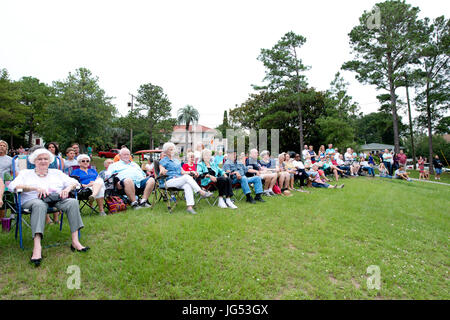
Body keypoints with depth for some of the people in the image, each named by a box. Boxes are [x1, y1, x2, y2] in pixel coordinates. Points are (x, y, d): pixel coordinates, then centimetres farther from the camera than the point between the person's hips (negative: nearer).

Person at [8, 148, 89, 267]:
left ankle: (75, 241, -34)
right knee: (39, 205, -40)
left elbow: (74, 182, 18)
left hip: (56, 199, 2)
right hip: (34, 199, -2)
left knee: (73, 202, -30)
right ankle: (37, 247, -49)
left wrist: (68, 188, -7)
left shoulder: (56, 173, 27)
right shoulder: (26, 173, 21)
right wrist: (36, 188, -13)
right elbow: (12, 186, 2)